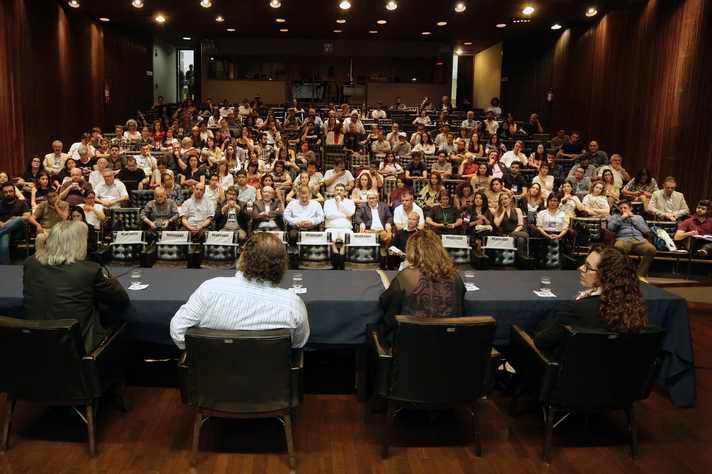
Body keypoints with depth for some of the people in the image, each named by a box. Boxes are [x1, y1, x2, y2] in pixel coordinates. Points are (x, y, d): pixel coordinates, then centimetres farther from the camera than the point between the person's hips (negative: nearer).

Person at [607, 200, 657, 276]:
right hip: (623, 240, -2)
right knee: (618, 247, -42)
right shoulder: (615, 217, 26)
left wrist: (633, 218, 12)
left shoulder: (638, 217, 31)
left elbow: (646, 231, 13)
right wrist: (622, 218, 7)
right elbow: (610, 228, 4)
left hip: (639, 240, 2)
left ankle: (640, 275, -27)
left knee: (651, 249, -34)